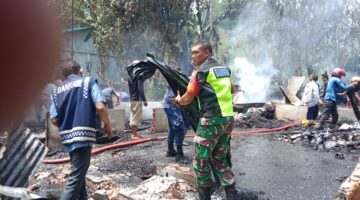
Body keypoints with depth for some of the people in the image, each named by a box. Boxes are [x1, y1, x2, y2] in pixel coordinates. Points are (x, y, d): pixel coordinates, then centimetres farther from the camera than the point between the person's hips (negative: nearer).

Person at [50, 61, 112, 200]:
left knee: (78, 172, 24)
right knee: (76, 178, -5)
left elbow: (54, 119, 6)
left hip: (67, 137, 6)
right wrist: (107, 125, 3)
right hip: (83, 135, -6)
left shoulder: (57, 91, 13)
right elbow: (100, 107, -12)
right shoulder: (88, 82, 1)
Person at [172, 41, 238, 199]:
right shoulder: (225, 69, 13)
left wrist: (177, 100, 17)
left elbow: (187, 99, -4)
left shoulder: (201, 71, -9)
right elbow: (232, 90, 30)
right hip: (228, 118, 8)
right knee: (220, 158, 17)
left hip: (211, 120, -8)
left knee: (201, 160, 5)